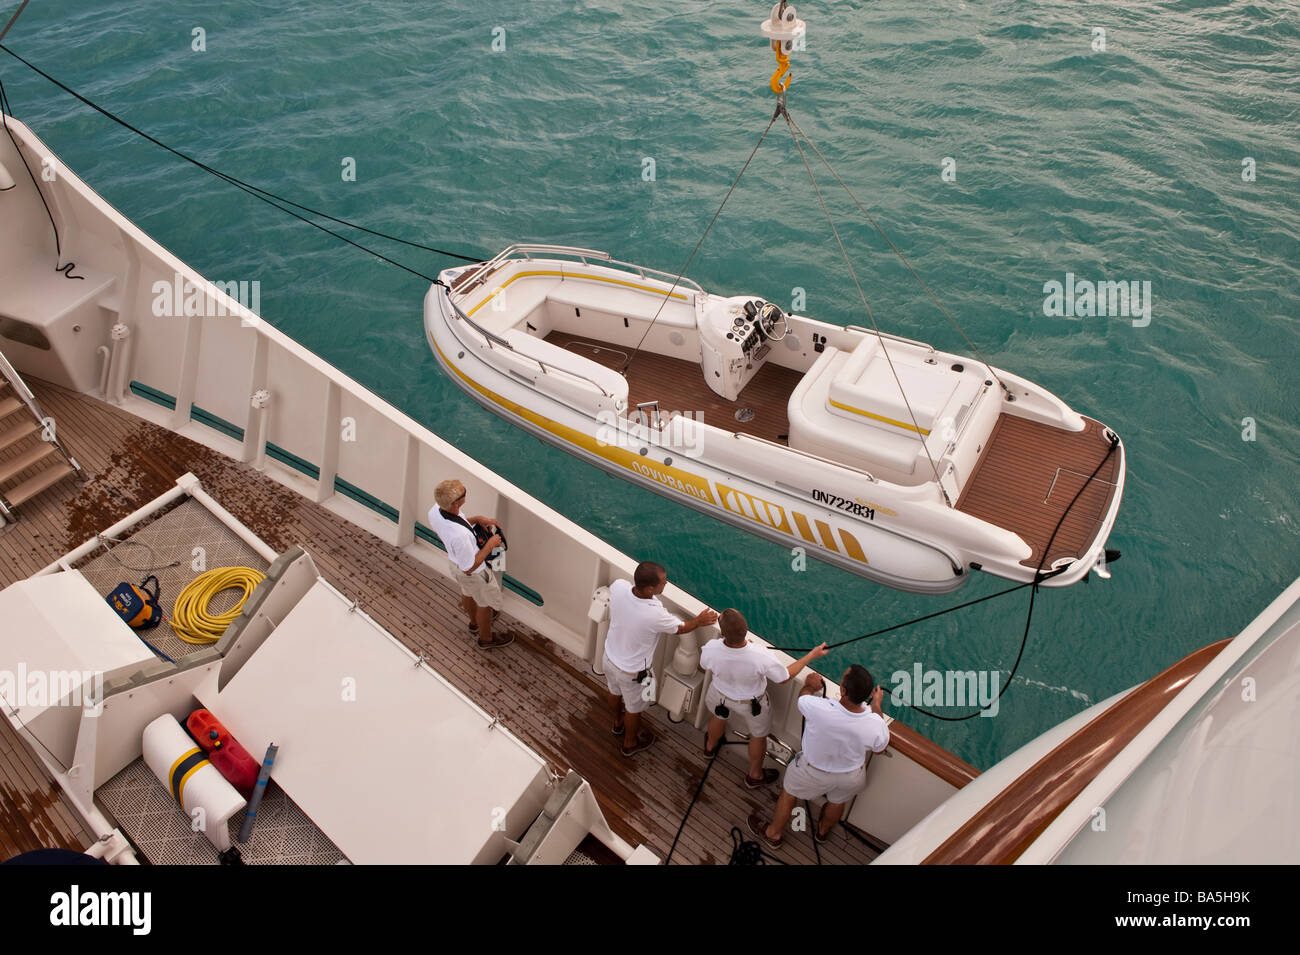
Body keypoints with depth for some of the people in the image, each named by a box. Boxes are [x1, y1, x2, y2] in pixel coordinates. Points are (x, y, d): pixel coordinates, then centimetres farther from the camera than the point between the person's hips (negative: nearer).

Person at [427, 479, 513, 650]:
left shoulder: (435, 511, -25)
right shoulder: (460, 535, -48)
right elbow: (470, 567, -32)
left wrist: (477, 518, -8)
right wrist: (491, 544, -25)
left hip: (455, 562, 7)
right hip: (475, 574, -7)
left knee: (467, 594, 35)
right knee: (485, 604, 23)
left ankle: (475, 622, 66)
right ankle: (486, 639, 51)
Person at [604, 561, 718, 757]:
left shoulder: (618, 586, -29)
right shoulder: (656, 615, -40)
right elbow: (681, 628, -16)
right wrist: (699, 621, 0)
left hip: (609, 657, 5)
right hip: (631, 672, -5)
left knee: (614, 692, 35)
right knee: (634, 708, 26)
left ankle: (618, 722, 65)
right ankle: (630, 743, 53)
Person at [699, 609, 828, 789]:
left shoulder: (710, 649, -38)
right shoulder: (762, 656, -43)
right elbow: (784, 677, -22)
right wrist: (812, 655, -13)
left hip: (721, 695, 2)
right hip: (752, 702, -2)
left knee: (719, 717, 36)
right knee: (758, 735, 28)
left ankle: (710, 746, 67)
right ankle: (755, 775, 53)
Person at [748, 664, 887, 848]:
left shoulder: (818, 708, -41)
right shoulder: (876, 724, -34)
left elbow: (802, 697, -14)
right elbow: (879, 749, -9)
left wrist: (810, 686, 10)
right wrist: (876, 706, -2)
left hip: (813, 772, -2)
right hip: (851, 777, 2)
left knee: (789, 792, 28)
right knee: (837, 801, 35)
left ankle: (773, 834, 50)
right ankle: (823, 831, 64)